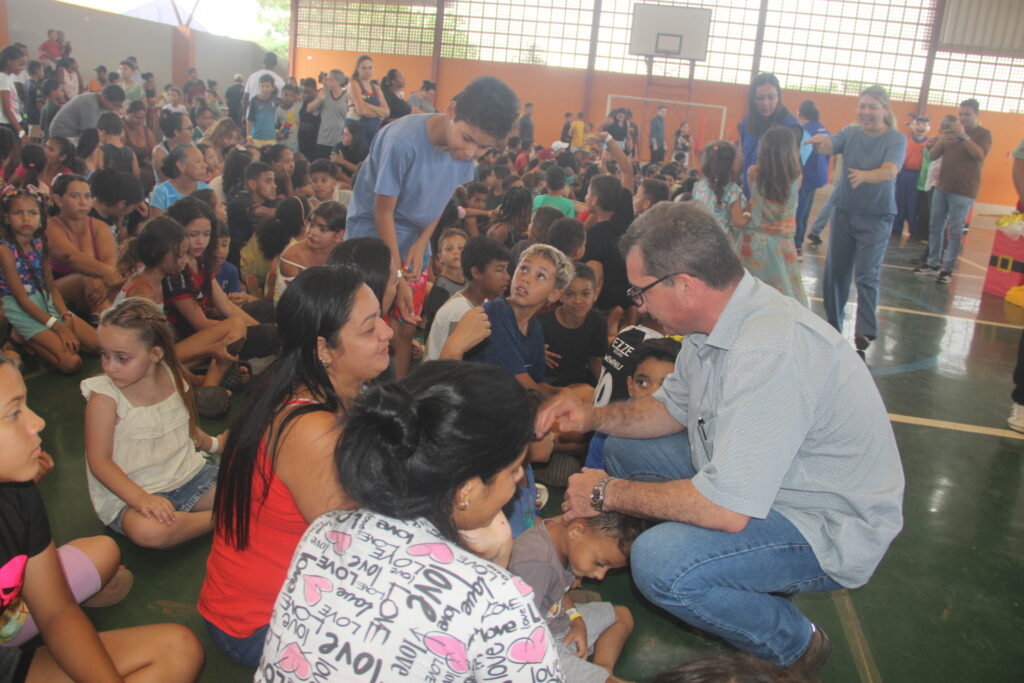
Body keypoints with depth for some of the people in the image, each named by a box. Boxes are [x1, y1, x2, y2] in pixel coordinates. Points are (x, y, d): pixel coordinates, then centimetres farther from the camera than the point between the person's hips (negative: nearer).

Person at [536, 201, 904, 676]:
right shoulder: (713, 322, -3)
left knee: (658, 562, -29)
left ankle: (795, 646, -1)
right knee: (625, 451, 8)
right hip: (751, 483, 9)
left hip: (830, 529, -9)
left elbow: (728, 508, -34)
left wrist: (607, 493, -21)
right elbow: (673, 408, 14)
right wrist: (592, 418, -2)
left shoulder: (770, 350, -33)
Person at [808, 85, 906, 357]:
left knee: (867, 274, -10)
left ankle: (865, 333, -9)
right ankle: (832, 325, 22)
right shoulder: (850, 133, 1)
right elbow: (829, 147, -18)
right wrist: (821, 142, -42)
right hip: (845, 210, 4)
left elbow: (889, 172, -26)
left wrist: (864, 175, -46)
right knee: (836, 271, 8)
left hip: (876, 216, -4)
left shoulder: (896, 139, -9)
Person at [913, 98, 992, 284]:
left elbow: (980, 155, -19)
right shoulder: (950, 131, 13)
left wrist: (964, 136, -25)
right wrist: (940, 141, -10)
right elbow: (932, 156, 10)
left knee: (955, 231, -5)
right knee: (936, 227, 8)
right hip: (942, 187, 6)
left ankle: (947, 269, -1)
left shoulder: (983, 133, -2)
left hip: (963, 191, -5)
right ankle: (933, 263, 17)